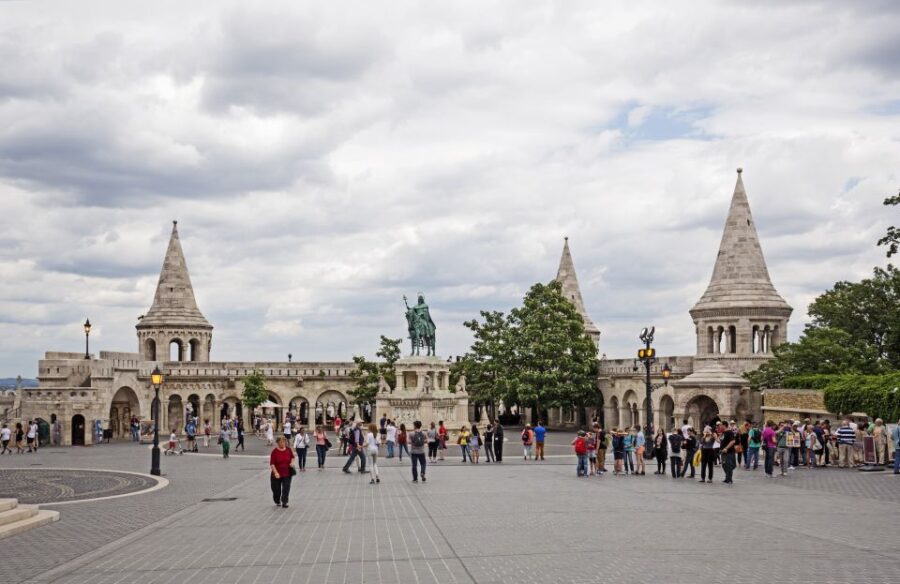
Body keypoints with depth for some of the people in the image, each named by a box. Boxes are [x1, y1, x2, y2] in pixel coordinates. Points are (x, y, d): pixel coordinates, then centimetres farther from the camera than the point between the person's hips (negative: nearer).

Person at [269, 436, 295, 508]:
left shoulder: (288, 450, -2)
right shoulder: (274, 451, -13)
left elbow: (292, 457, 16)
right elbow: (272, 463, -14)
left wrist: (292, 463, -5)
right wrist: (275, 472, -23)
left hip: (287, 474, 2)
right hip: (277, 474, -2)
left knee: (286, 488, -6)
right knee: (276, 489, 10)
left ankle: (284, 502, 2)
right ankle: (277, 502, 35)